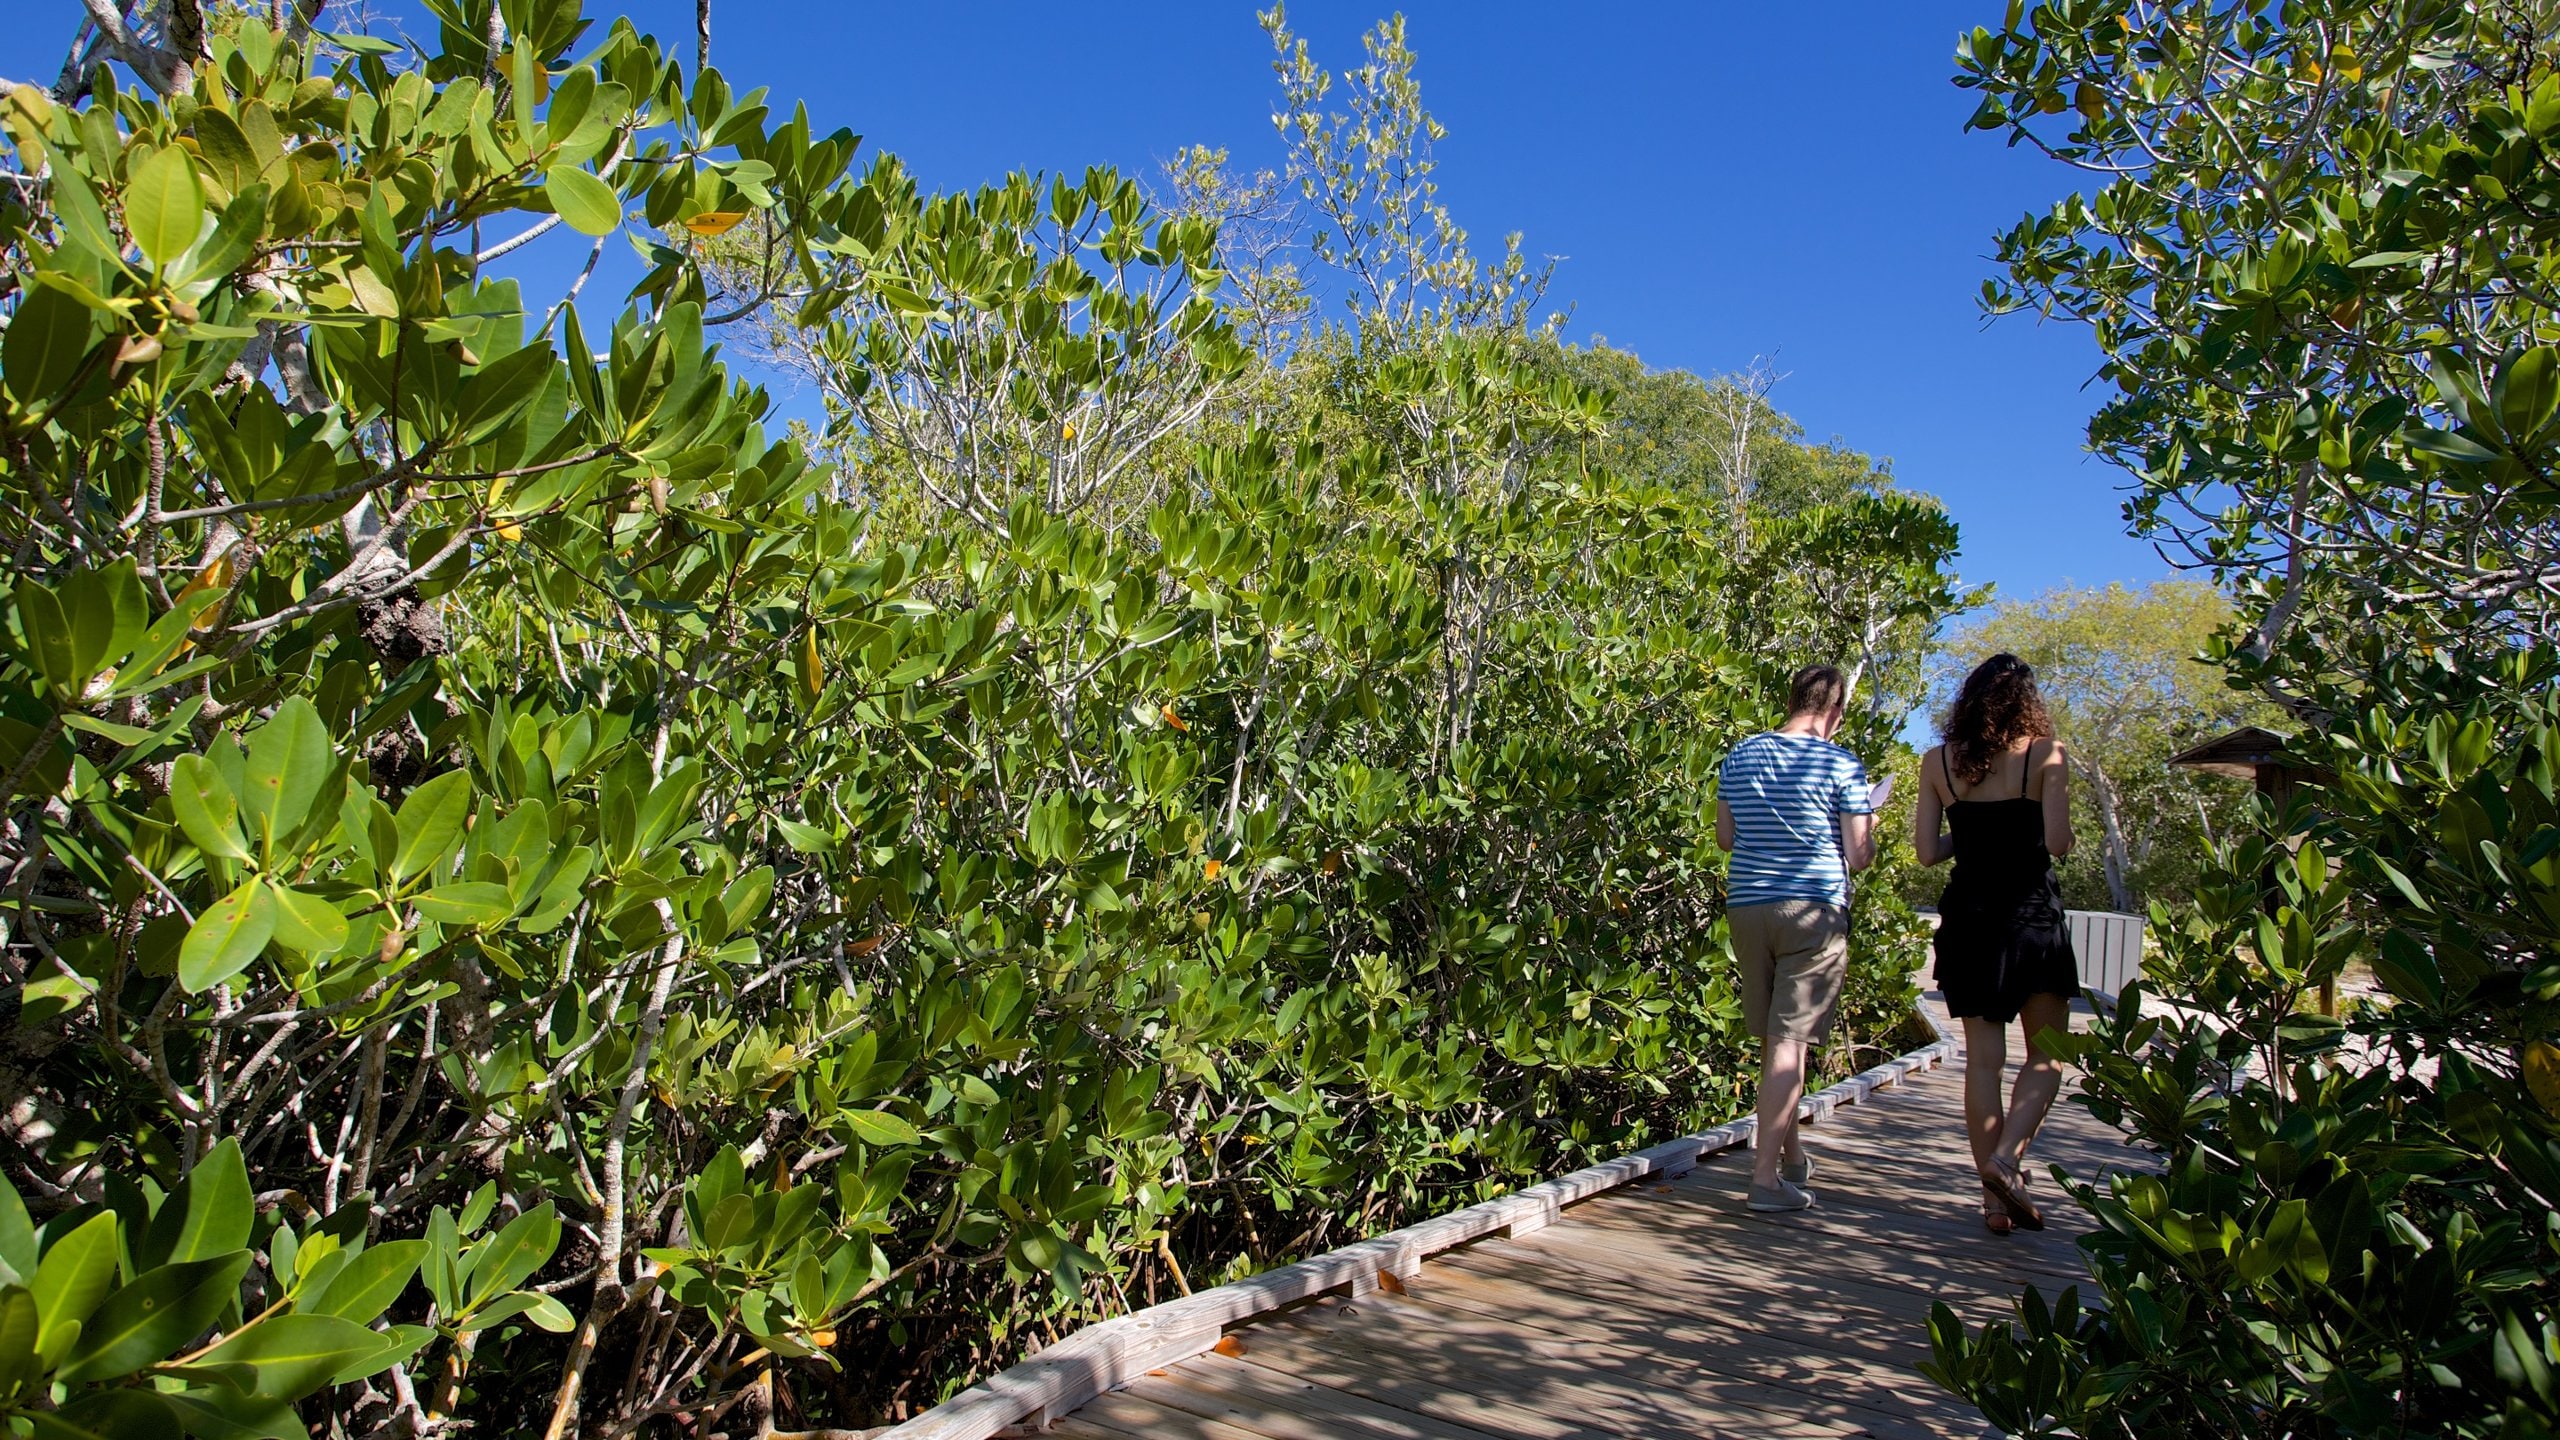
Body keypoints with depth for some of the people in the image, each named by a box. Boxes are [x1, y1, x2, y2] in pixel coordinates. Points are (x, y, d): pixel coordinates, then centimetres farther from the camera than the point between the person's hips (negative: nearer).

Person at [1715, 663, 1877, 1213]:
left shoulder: (1740, 756, 8)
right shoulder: (1842, 766, -6)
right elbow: (1858, 856, -5)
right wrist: (1868, 832, 16)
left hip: (1747, 906, 5)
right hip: (1814, 909, -5)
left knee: (1776, 1038, 16)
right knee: (1789, 1040, -3)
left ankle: (1792, 1154, 31)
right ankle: (1766, 1177, -2)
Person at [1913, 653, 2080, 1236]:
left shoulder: (1938, 761, 3)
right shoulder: (2046, 753, -5)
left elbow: (1927, 850, 1)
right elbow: (2057, 843, -12)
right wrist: (2022, 834, 9)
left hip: (1967, 915, 3)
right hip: (2032, 915, -3)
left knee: (1983, 1057, 7)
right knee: (2045, 1054, 10)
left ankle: (1995, 1198, 9)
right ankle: (2006, 1158, -10)